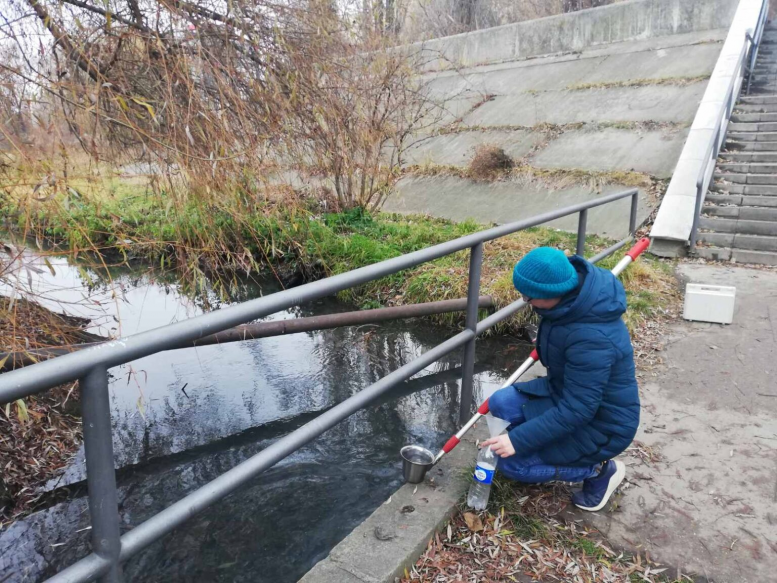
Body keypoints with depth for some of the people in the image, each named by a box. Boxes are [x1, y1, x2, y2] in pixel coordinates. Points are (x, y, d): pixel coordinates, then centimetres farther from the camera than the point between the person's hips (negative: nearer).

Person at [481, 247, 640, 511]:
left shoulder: (592, 339, -38)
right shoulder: (575, 288, -11)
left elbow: (575, 410, -32)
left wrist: (518, 440, -30)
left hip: (600, 424, -9)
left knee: (511, 463, -12)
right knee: (500, 403, 1)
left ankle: (599, 469, 4)